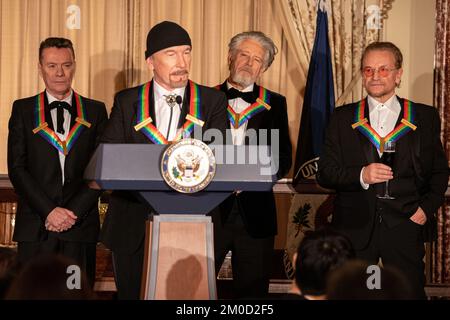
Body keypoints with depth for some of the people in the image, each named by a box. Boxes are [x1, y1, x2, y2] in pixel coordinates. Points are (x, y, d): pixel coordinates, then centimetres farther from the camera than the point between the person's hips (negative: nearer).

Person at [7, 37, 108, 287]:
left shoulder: (95, 111, 10)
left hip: (81, 227, 0)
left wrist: (75, 212, -8)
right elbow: (17, 168, 1)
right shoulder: (23, 110, 8)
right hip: (35, 227, 0)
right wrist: (49, 211, -10)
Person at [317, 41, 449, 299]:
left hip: (404, 229, 0)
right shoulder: (343, 118, 8)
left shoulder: (425, 117, 8)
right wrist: (361, 175, -14)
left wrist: (427, 208, -2)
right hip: (355, 228, 1)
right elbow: (325, 174, 3)